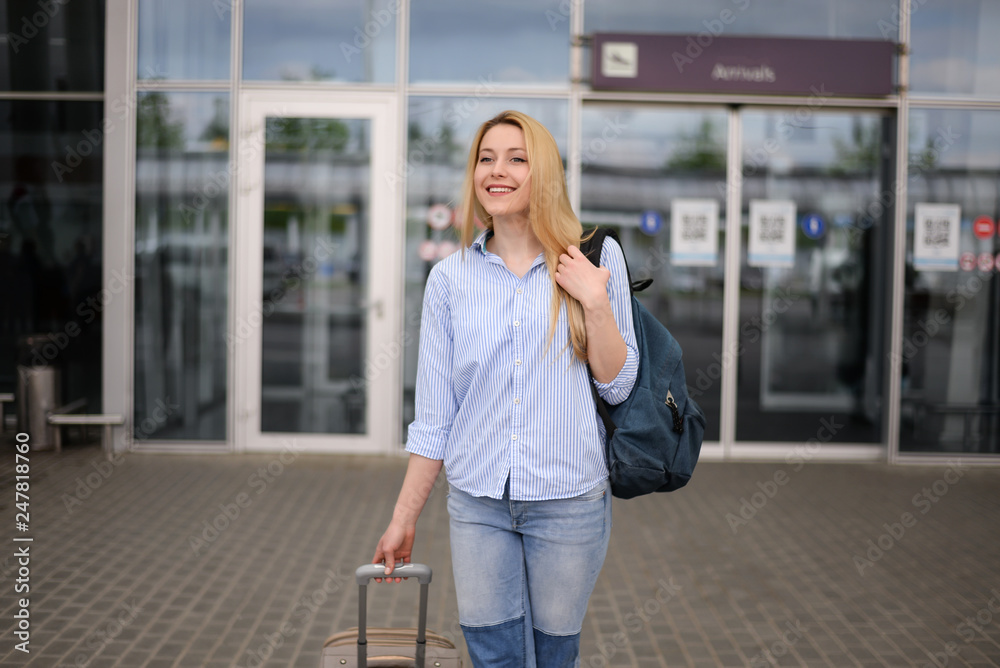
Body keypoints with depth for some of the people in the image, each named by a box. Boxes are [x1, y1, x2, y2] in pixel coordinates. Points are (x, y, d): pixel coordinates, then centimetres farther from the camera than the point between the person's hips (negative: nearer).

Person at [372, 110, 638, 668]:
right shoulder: (450, 277, 2)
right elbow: (434, 416, 6)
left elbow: (617, 386, 1)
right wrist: (404, 517, 6)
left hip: (568, 498, -1)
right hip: (477, 502, 1)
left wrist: (595, 302, -12)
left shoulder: (597, 259, 0)